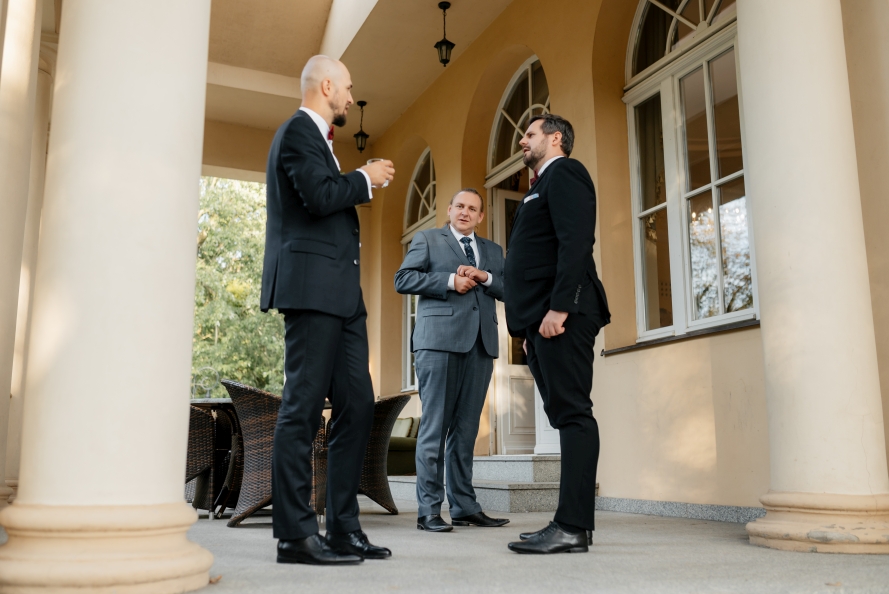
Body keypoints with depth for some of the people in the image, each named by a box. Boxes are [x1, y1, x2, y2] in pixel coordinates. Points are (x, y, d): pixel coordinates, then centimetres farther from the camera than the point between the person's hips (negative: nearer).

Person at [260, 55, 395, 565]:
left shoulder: (316, 136, 27)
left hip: (339, 294, 10)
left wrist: (363, 186, 16)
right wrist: (365, 178, -5)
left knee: (357, 405, 7)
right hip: (312, 288, -10)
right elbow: (318, 197, -19)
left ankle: (344, 529, 13)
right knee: (303, 407, -7)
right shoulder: (298, 131, -4)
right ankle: (296, 535, -1)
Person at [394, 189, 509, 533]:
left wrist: (484, 276, -5)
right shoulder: (427, 239, 13)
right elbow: (403, 279, 0)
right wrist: (450, 281, -9)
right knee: (435, 425, -5)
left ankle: (464, 507, 11)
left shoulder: (493, 250, 24)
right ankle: (428, 510, -1)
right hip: (440, 340, -4)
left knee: (466, 429, 6)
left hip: (480, 343, 4)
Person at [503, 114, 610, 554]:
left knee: (571, 413, -11)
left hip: (561, 315, -10)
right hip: (541, 319, 10)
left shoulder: (564, 174, -1)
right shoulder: (542, 185, 28)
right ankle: (572, 522, 10)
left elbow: (575, 243, -16)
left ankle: (573, 527, -10)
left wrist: (558, 308, -24)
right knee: (565, 415, 7)